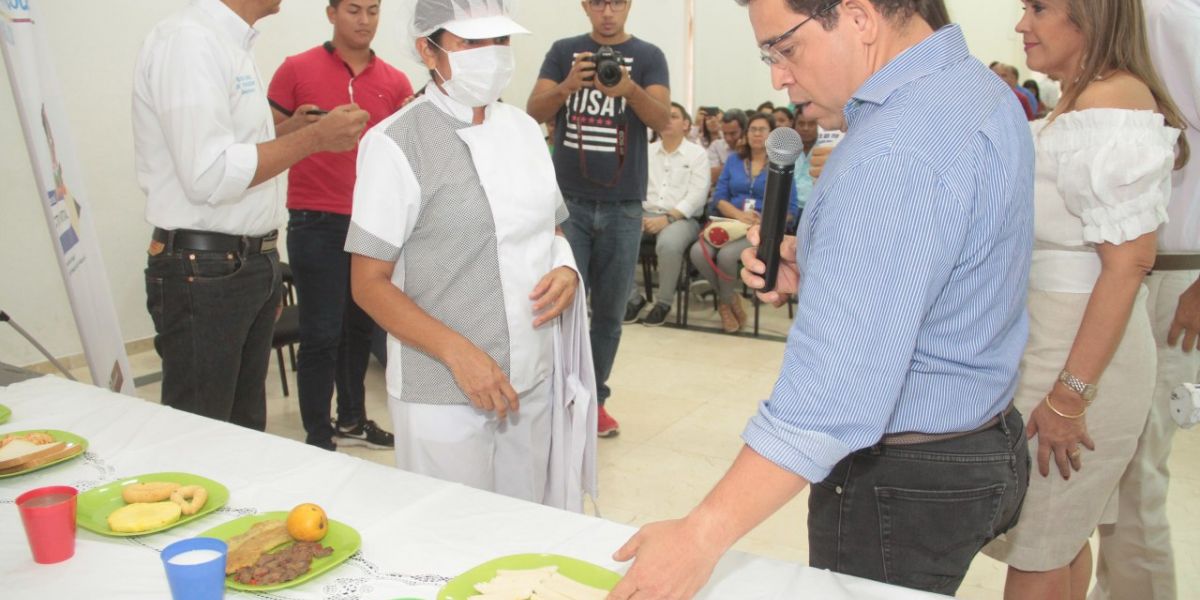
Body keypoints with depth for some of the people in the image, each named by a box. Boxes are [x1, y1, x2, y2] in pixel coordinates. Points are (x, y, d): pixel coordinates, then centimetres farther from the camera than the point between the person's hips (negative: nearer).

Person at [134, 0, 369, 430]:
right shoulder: (188, 39, -14)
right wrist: (314, 137, -19)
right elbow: (208, 175, -23)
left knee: (246, 430, 16)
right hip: (204, 274, -9)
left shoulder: (232, 44, 14)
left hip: (251, 265, 9)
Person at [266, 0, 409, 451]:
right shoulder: (297, 70, -2)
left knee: (360, 327, 14)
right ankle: (318, 441, 10)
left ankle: (351, 420, 29)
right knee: (321, 335, -1)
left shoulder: (394, 81, 7)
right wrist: (296, 128, -19)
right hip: (316, 223, -4)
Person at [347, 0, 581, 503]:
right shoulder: (395, 144, -10)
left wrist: (565, 270, -4)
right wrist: (458, 352, -21)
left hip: (532, 384, 6)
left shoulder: (524, 129, 8)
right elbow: (370, 283, -10)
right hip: (443, 395, -5)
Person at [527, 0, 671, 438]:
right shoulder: (563, 52, 5)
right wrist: (568, 86, -24)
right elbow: (534, 113, -5)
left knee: (609, 310, 8)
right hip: (569, 199, 0)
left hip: (623, 205, 1)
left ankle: (595, 397, 21)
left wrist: (628, 89, -30)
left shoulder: (648, 57, 3)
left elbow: (663, 120, -10)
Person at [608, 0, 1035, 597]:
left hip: (904, 483, -9)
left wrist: (702, 536, -33)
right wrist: (812, 272, -1)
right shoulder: (977, 84, 5)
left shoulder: (896, 153, -28)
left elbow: (837, 387, -35)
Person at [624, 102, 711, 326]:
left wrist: (668, 218, -18)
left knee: (668, 244, -38)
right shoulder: (646, 151, 16)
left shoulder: (697, 153, 5)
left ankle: (663, 302, -14)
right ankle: (633, 297, -8)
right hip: (646, 215, 4)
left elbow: (697, 195, -6)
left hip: (681, 218, -3)